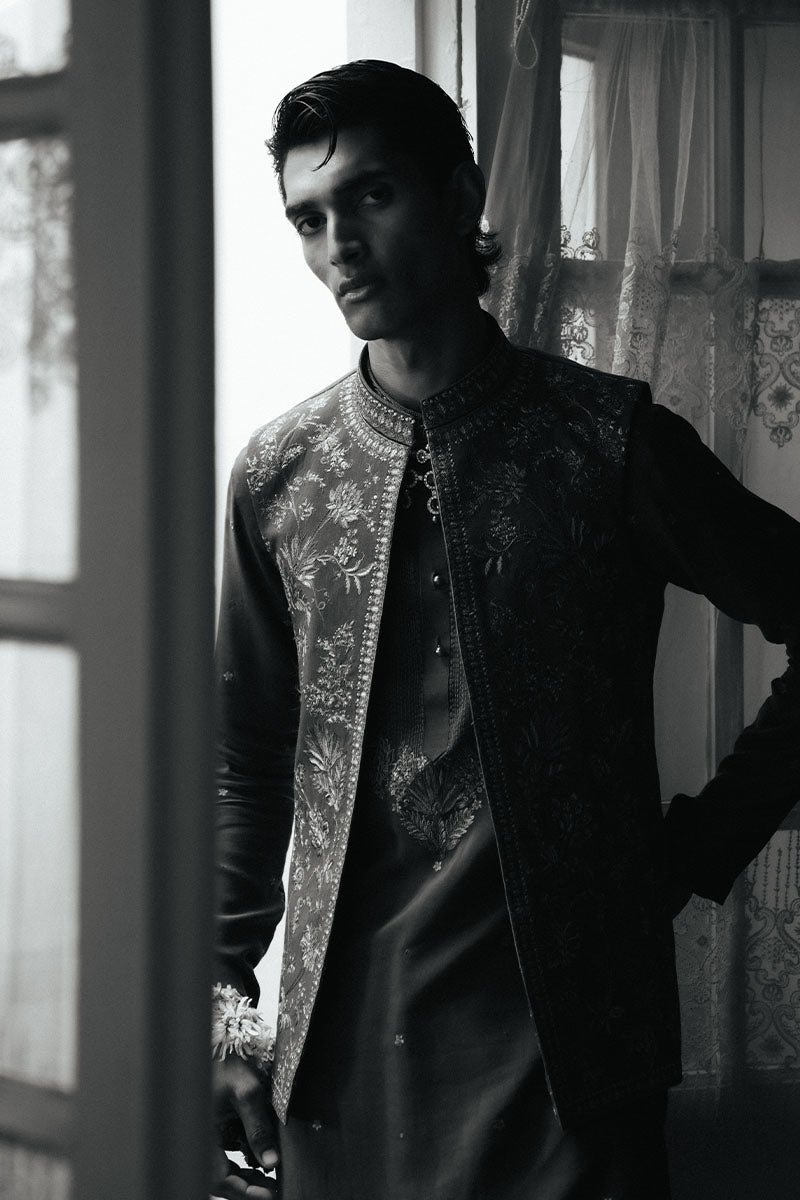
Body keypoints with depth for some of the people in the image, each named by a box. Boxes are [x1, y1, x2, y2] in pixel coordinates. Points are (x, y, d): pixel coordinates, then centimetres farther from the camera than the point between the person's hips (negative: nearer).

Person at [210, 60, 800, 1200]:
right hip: (340, 1052, 3)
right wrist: (223, 1008, 8)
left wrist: (705, 843, 0)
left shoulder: (612, 442, -3)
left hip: (562, 1047, -2)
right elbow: (248, 765, 12)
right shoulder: (279, 474, 6)